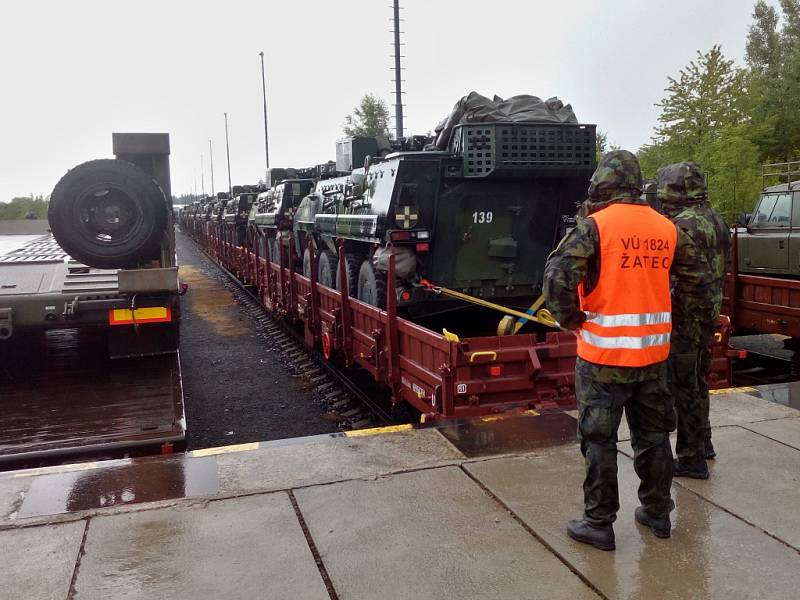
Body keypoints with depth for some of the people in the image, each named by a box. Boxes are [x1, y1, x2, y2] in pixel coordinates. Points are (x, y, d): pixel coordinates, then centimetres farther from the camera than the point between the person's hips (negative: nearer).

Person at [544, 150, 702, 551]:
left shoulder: (596, 225, -12)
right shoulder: (667, 228, 4)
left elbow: (558, 276, -21)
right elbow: (686, 272, 12)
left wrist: (569, 319, -7)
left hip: (604, 355, -5)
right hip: (653, 353, 5)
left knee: (599, 441, 6)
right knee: (653, 434, 19)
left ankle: (598, 524, 15)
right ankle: (657, 513, 33)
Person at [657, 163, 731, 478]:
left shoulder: (683, 224, -19)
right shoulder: (716, 220, 11)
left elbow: (676, 277, -24)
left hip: (685, 318, -10)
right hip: (710, 313, 10)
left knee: (684, 385, -1)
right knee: (698, 380, 22)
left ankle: (691, 458, 7)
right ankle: (703, 443, 35)